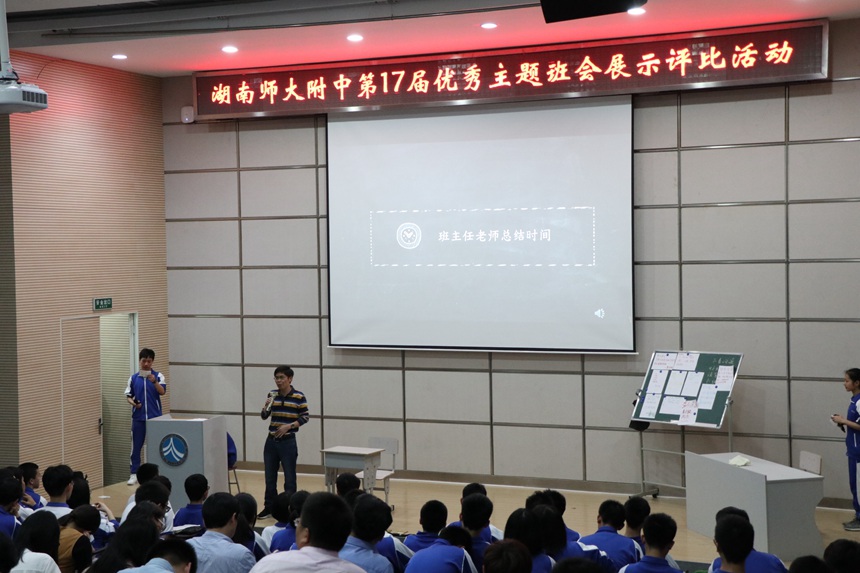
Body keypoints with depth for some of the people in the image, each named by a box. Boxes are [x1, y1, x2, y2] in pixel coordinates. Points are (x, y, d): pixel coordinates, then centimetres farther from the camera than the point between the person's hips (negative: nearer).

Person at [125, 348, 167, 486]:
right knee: (136, 447, 4)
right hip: (138, 417, 1)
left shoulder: (158, 376, -1)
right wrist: (133, 403, -13)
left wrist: (154, 381, -34)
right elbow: (128, 396, 8)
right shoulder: (133, 378, 5)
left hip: (155, 417, -1)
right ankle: (134, 474, 10)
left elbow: (162, 392, -16)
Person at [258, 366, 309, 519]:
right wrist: (266, 406, -14)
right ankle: (269, 507, 22)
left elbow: (304, 418, -4)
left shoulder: (299, 397, -7)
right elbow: (264, 416, 7)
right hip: (271, 441, 4)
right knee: (270, 477, 11)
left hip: (288, 442, -4)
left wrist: (289, 426, -17)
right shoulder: (272, 395, 5)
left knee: (289, 478, 3)